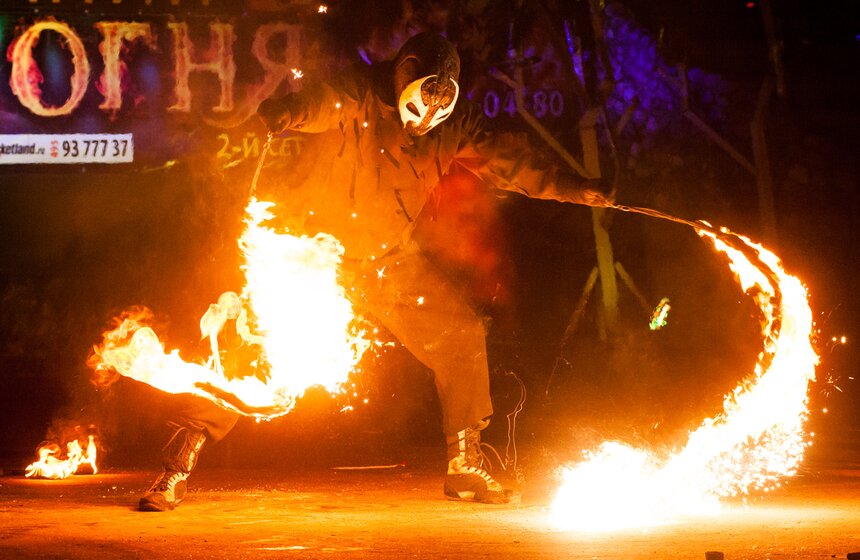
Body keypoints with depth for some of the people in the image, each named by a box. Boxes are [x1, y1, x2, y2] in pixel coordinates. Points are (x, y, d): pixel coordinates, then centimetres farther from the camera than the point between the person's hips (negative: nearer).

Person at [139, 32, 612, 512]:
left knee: (462, 334, 0)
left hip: (388, 257, 5)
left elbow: (510, 161, 0)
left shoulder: (453, 122, -3)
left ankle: (466, 466, 16)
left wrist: (577, 189, -8)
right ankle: (177, 468, -5)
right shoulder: (356, 97, -19)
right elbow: (318, 105, -39)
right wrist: (281, 114, -62)